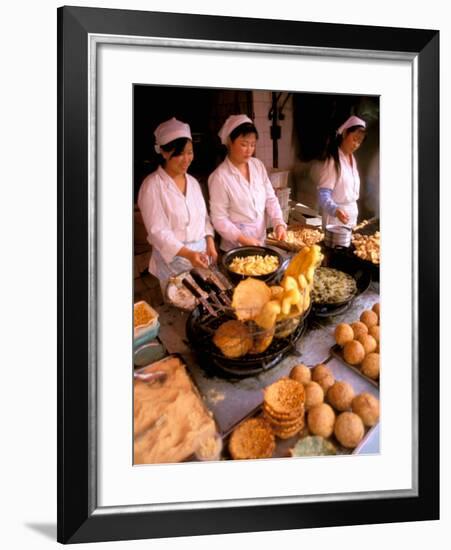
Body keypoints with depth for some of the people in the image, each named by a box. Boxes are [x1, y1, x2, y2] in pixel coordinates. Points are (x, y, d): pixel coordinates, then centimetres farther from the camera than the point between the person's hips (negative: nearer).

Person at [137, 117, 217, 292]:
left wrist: (210, 243, -1)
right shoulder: (152, 186, -13)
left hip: (201, 254, 6)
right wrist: (188, 254, -28)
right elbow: (158, 231, -18)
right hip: (173, 259, -6)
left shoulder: (192, 182, 9)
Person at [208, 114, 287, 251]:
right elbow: (219, 219, -15)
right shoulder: (220, 176, -16)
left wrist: (279, 223, -10)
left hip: (260, 242, 5)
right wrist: (243, 239, -23)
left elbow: (270, 198, 5)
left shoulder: (258, 165, 0)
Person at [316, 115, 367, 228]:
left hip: (352, 215, 7)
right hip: (335, 216, -7)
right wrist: (336, 210, -38)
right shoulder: (332, 160, -15)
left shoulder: (352, 159, 10)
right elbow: (323, 196, -21)